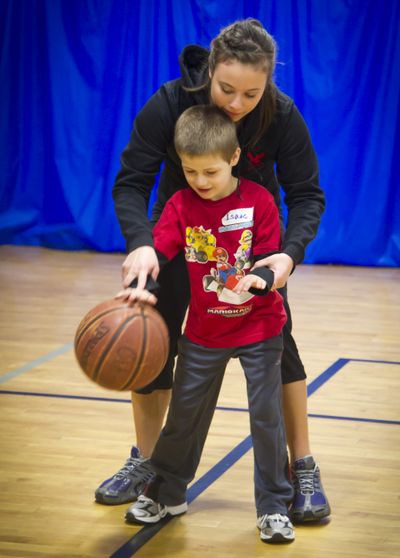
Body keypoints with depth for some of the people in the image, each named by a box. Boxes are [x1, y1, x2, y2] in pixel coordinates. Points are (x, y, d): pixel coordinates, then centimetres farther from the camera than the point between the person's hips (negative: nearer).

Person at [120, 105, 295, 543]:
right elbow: (158, 249, -16)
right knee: (184, 413, 12)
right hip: (204, 332, 3)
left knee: (266, 415, -1)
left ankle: (274, 507, 11)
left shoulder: (258, 201, -12)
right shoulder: (181, 205, -6)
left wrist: (260, 279, -34)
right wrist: (142, 286, -35)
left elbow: (270, 255, -11)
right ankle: (166, 493, 30)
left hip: (258, 328, -3)